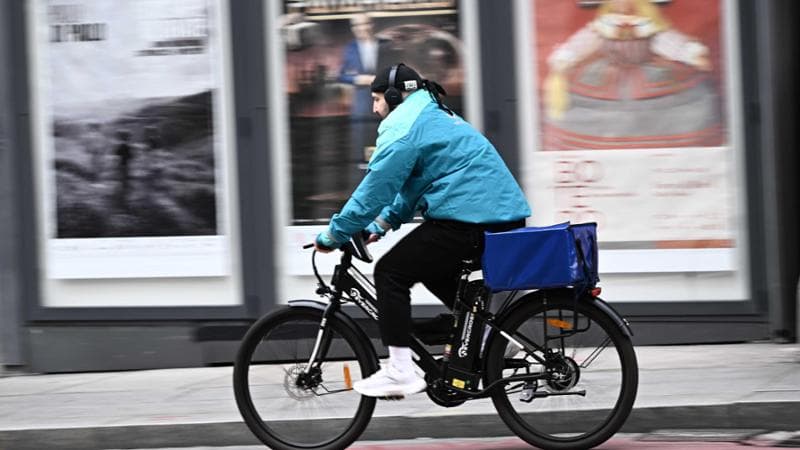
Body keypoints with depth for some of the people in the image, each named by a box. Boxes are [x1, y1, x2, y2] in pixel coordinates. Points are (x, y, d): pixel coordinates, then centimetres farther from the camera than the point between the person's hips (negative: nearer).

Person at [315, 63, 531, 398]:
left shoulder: (403, 126, -7)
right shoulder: (434, 117, 27)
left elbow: (376, 188, -11)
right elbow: (411, 185, 31)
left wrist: (334, 234, -3)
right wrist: (381, 224, 22)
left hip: (469, 219, -10)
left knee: (390, 272, -3)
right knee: (430, 268, 30)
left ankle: (400, 371, -9)